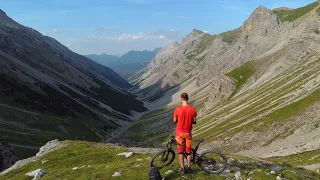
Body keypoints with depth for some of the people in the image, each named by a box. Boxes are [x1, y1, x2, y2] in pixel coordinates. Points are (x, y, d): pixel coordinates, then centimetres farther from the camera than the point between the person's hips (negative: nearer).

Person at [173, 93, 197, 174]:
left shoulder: (178, 109, -13)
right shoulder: (192, 109, -8)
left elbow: (174, 121, -3)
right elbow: (194, 121, 0)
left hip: (180, 132, -1)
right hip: (188, 132, 2)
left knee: (180, 151, 9)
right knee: (188, 151, 12)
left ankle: (182, 168, 11)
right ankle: (189, 168, 16)